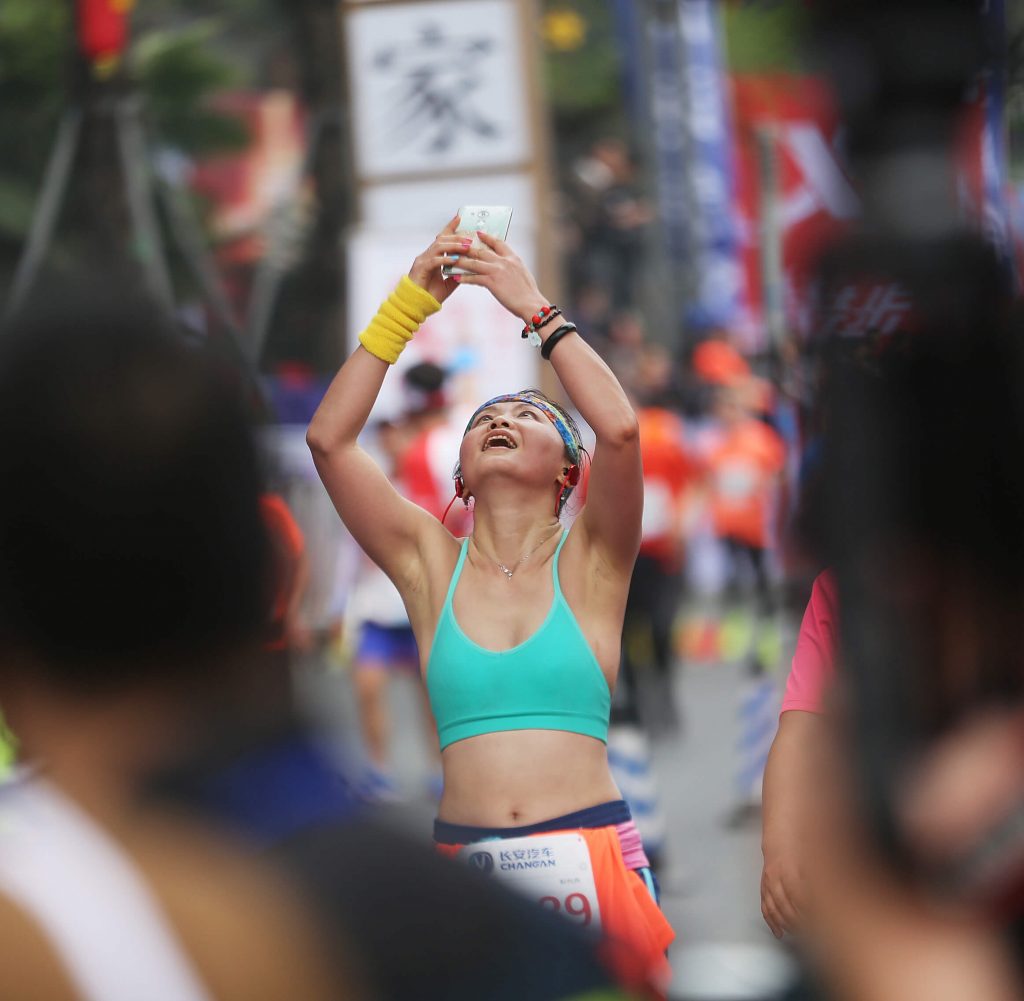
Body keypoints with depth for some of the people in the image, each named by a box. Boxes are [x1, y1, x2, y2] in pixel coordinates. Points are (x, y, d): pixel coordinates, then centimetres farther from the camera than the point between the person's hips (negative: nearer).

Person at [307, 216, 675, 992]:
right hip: (464, 854, 1)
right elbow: (329, 439, 1)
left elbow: (620, 429, -12)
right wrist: (411, 301, 0)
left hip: (592, 856, -1)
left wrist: (535, 308, -4)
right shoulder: (430, 563, 10)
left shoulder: (589, 563, 5)